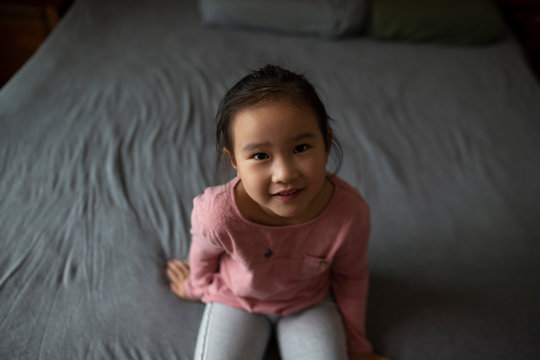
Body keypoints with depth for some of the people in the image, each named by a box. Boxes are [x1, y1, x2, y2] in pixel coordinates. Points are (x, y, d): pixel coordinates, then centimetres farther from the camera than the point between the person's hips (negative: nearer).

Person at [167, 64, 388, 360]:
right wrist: (198, 285, 14)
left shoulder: (351, 212, -33)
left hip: (310, 302, 2)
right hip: (237, 300, -1)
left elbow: (350, 277, -10)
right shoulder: (218, 214, -38)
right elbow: (204, 254, -10)